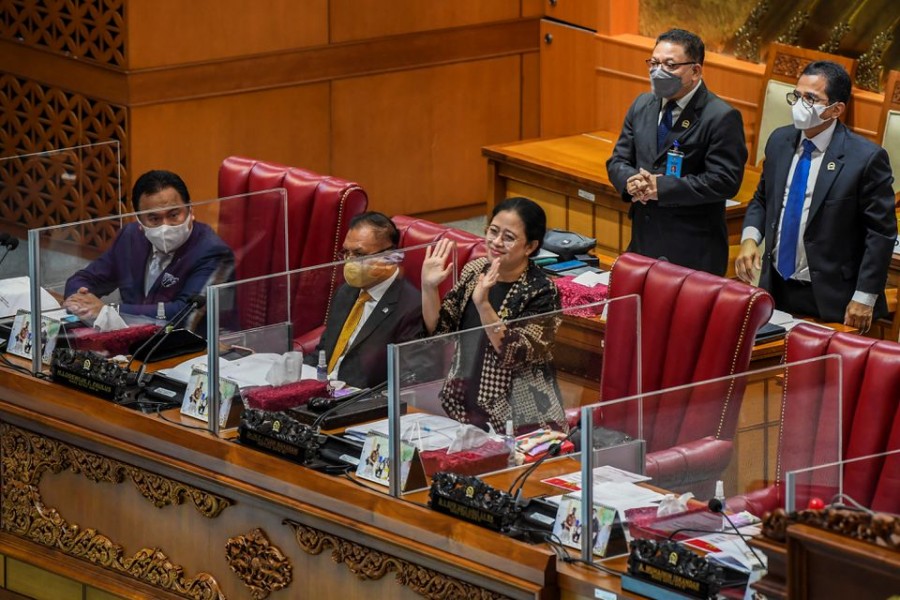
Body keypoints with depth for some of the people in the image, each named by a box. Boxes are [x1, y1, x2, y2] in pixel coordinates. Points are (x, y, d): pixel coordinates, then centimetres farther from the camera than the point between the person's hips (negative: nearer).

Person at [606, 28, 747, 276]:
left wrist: (661, 187, -19)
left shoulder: (722, 118, -10)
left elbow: (725, 181, -17)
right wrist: (630, 181, -10)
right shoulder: (641, 106, 12)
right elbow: (617, 162, 15)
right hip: (643, 243, 6)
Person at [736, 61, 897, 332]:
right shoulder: (779, 141, 5)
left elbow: (881, 233, -11)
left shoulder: (865, 158, -14)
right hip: (776, 289, 5)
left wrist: (864, 299, -12)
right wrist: (750, 238, -3)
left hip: (830, 299, -5)